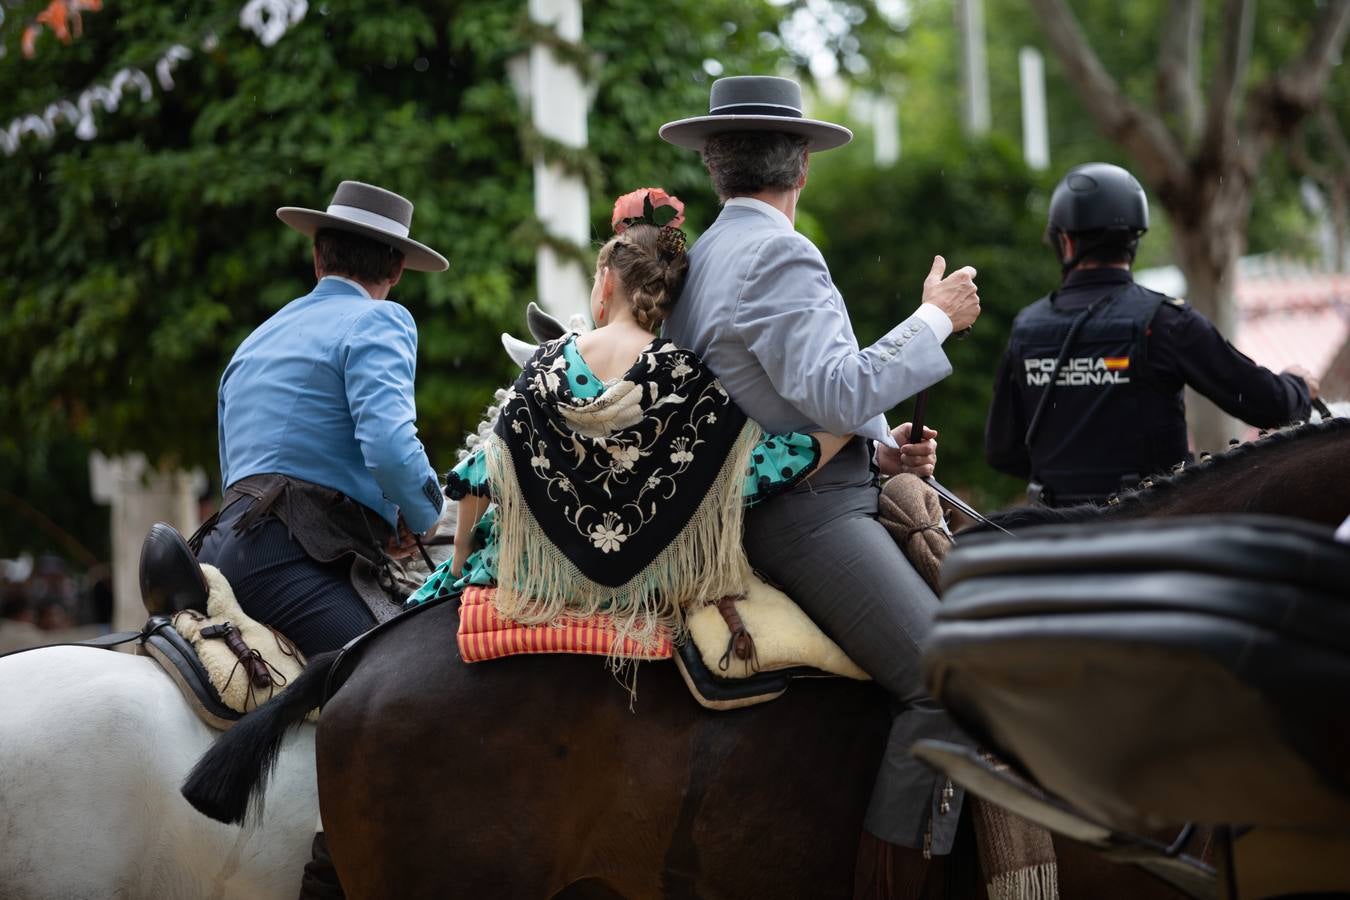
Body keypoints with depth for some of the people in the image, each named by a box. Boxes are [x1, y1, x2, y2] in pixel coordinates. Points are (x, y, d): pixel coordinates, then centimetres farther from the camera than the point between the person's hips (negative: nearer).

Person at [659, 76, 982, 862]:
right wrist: (936, 319, -10)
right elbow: (836, 390, -21)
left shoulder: (705, 258, 20)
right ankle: (899, 863, -22)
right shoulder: (778, 253, -11)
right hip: (808, 514, -11)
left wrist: (876, 451, 16)